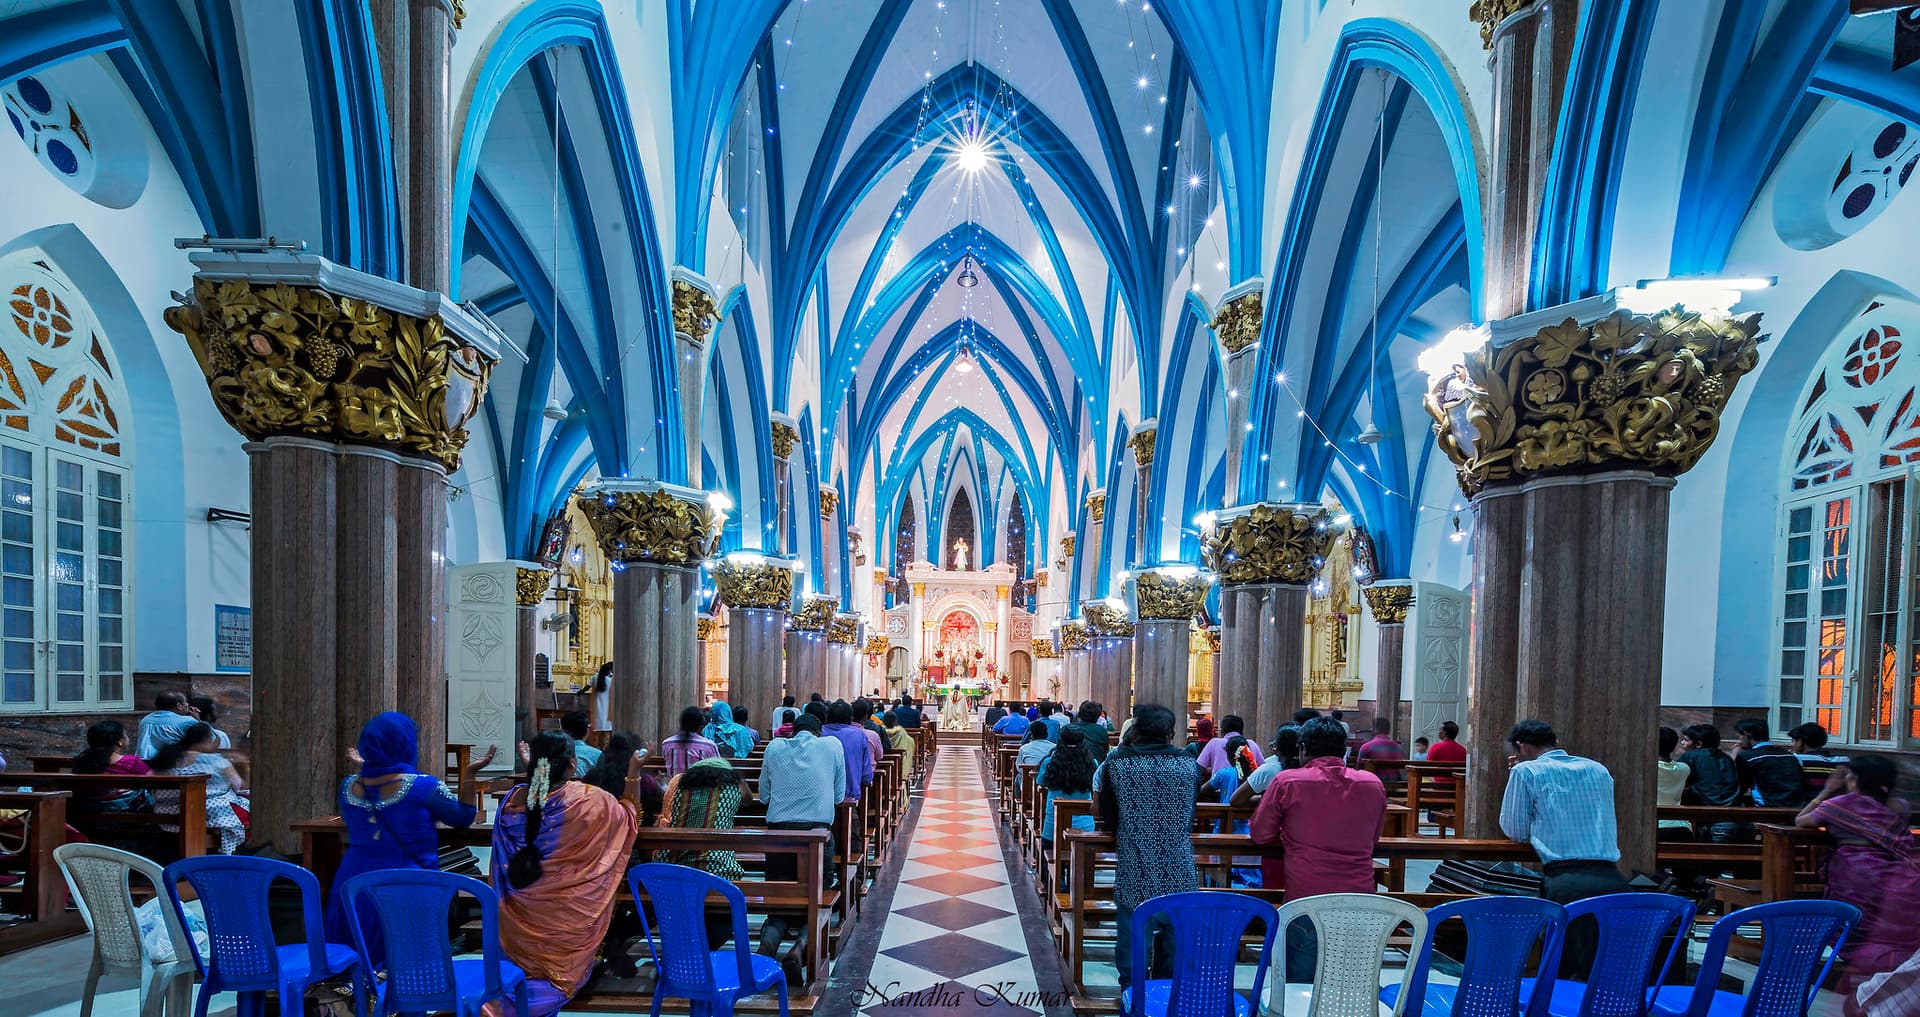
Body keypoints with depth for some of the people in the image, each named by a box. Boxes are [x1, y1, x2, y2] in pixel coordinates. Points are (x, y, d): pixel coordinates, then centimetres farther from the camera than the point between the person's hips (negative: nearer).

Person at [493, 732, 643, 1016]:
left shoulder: (514, 798, -10)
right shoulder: (590, 800, -17)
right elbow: (628, 820, 4)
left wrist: (531, 772, 17)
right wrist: (634, 775, 8)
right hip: (568, 916, -3)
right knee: (559, 975, 11)